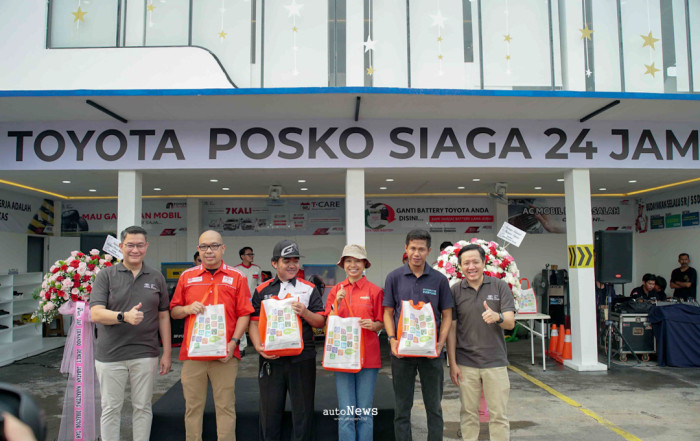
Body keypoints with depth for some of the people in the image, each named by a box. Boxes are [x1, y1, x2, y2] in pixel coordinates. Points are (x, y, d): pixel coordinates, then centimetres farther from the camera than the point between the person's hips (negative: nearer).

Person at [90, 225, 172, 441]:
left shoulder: (156, 277, 6)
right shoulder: (106, 275, 0)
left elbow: (163, 316, 8)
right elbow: (95, 314, -9)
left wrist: (167, 353, 5)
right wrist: (125, 316, -28)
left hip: (145, 354, 2)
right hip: (111, 354, -1)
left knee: (143, 407, 11)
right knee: (111, 409, 9)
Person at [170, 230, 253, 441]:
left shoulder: (237, 277, 3)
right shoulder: (187, 277, 10)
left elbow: (244, 314, 0)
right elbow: (173, 311, 14)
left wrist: (233, 342, -11)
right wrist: (187, 309, -8)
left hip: (225, 355, -2)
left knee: (226, 407, 4)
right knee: (193, 407, 10)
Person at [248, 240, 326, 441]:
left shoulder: (309, 289, 7)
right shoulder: (262, 290, 9)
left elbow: (320, 322, 4)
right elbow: (253, 322, 5)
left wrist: (305, 313, -15)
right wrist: (258, 346, -11)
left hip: (302, 358, 0)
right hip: (271, 358, 1)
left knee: (303, 410, 7)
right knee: (269, 411, 10)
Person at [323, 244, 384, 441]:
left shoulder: (375, 291, 0)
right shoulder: (336, 290, 6)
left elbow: (382, 323, 6)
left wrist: (372, 325, -16)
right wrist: (337, 303, -11)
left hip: (368, 356, -1)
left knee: (365, 412, 7)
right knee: (346, 414, 6)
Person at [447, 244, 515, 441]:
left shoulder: (500, 286, 0)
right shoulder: (455, 291, 1)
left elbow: (510, 323, -6)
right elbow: (451, 329, 2)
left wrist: (497, 317, -29)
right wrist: (452, 363, -2)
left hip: (495, 362, 0)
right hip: (466, 364, 0)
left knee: (499, 415, 7)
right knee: (468, 414, 9)